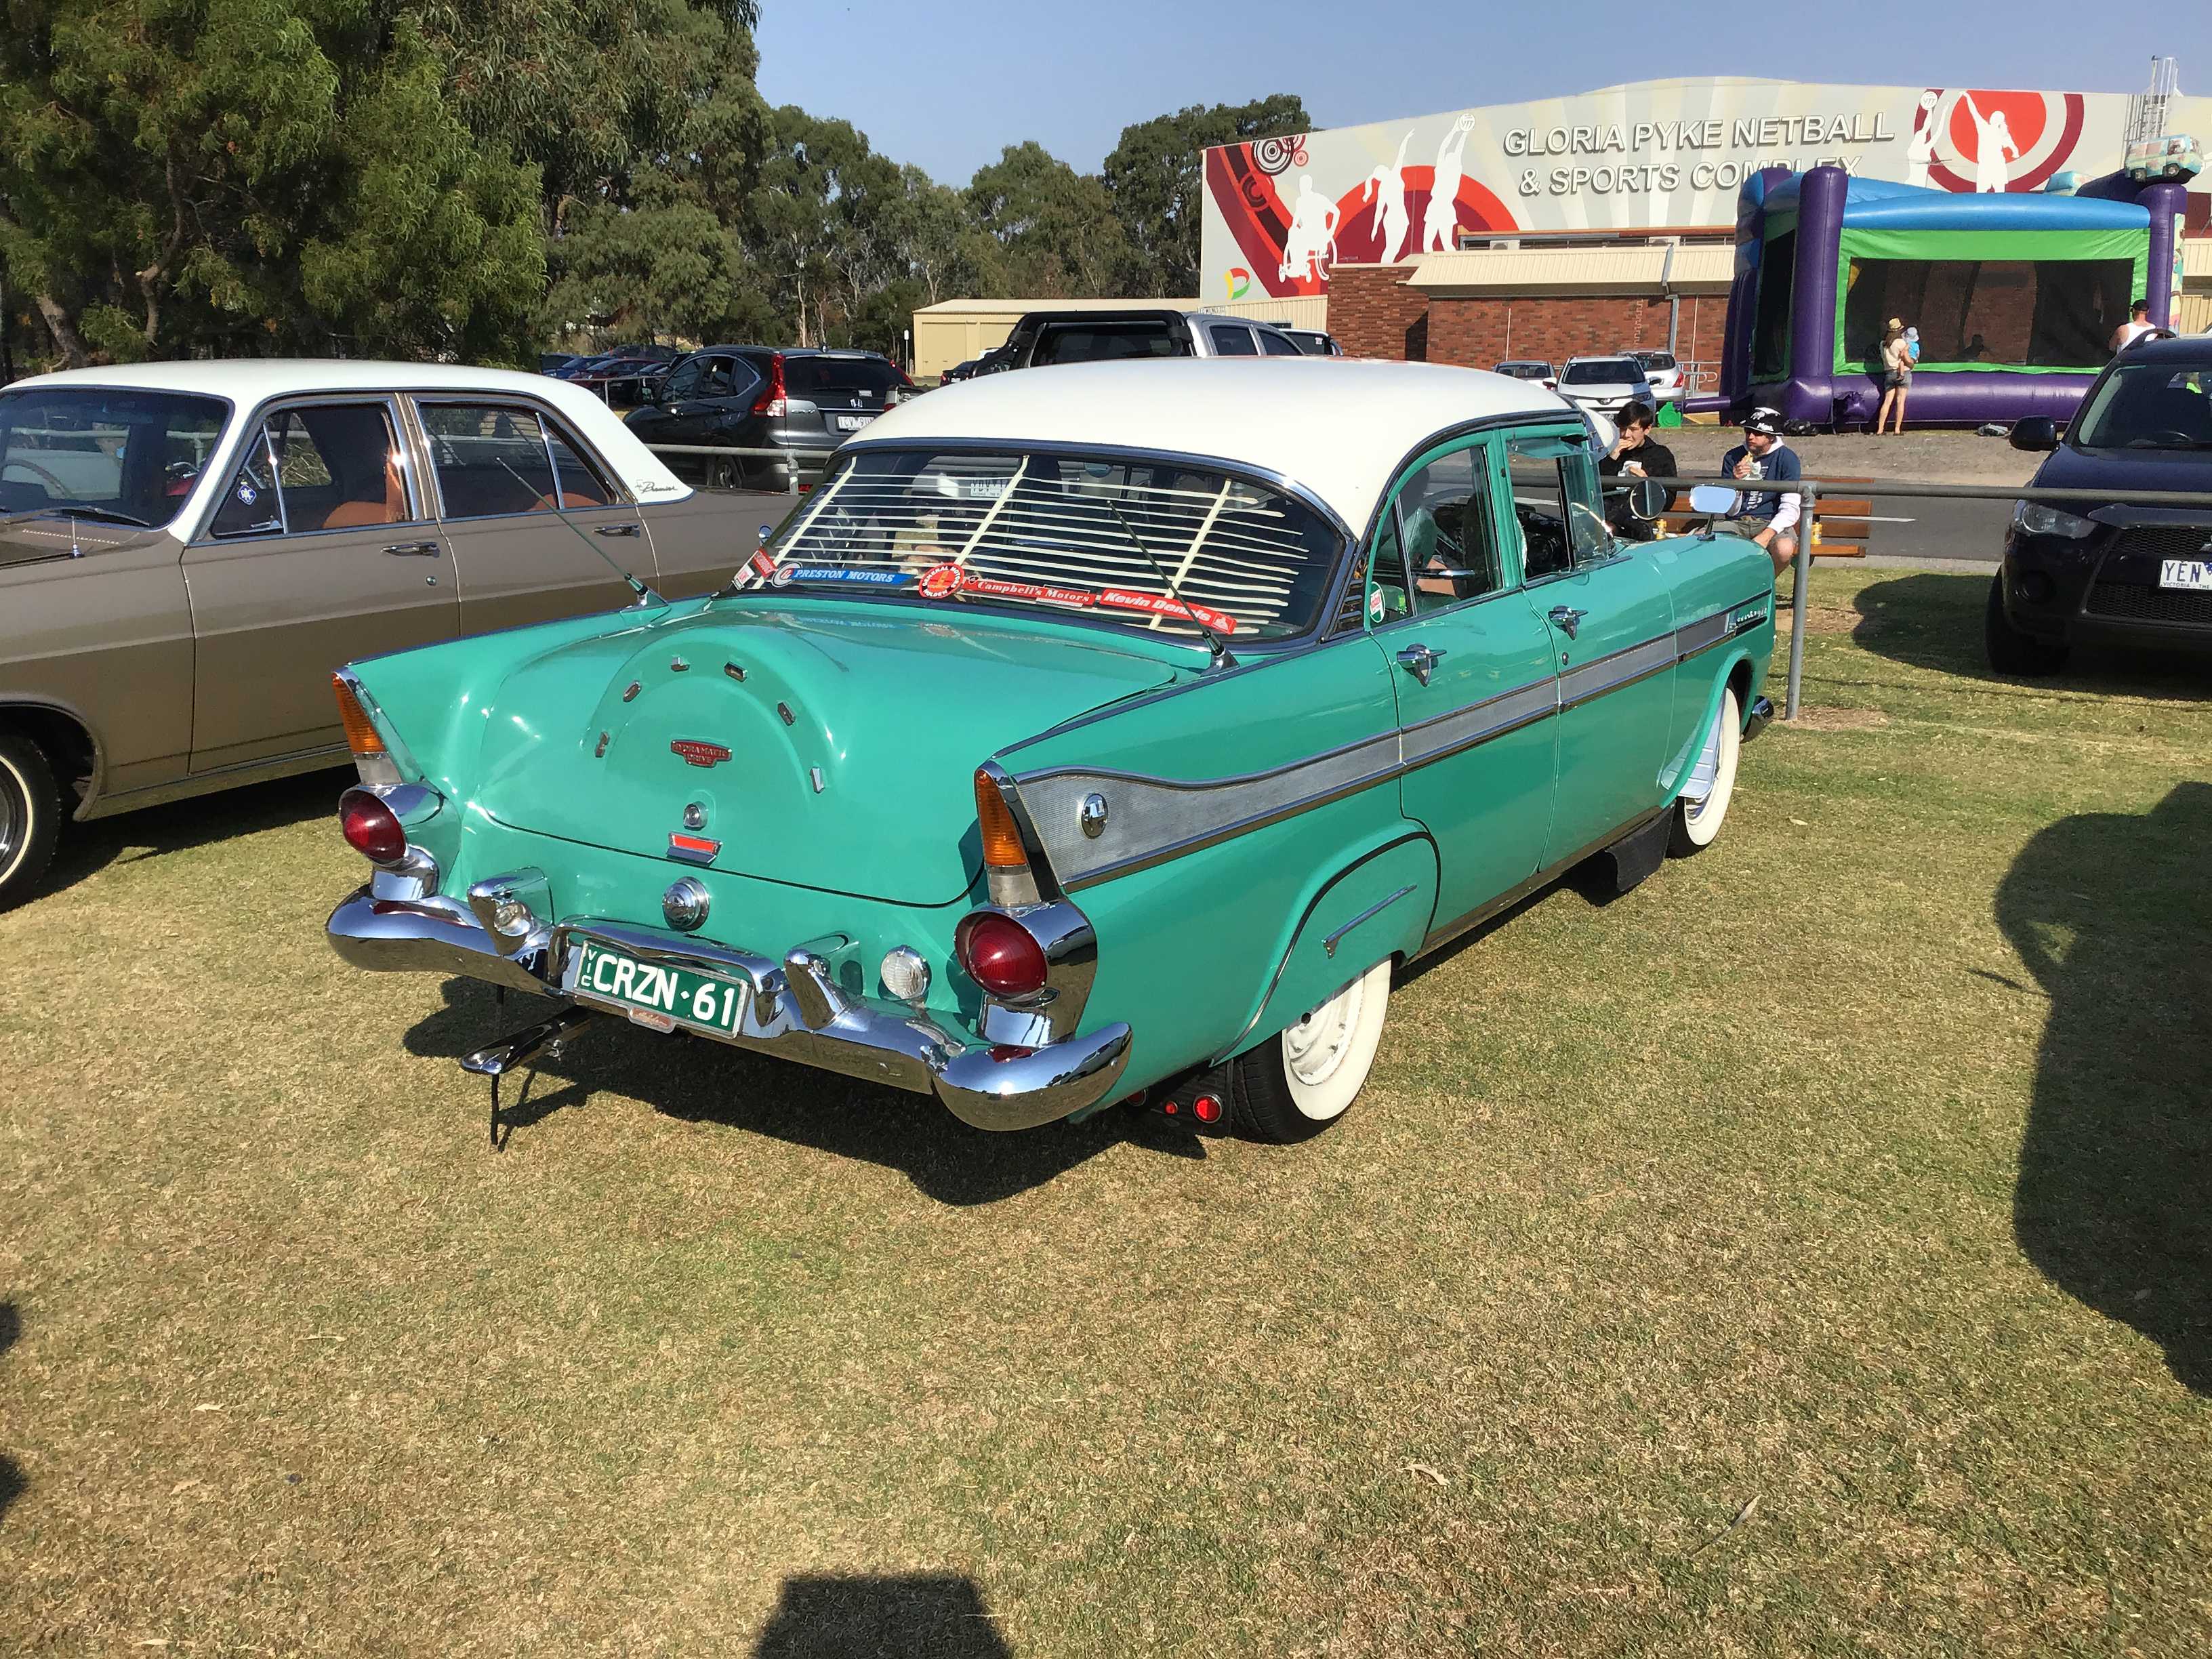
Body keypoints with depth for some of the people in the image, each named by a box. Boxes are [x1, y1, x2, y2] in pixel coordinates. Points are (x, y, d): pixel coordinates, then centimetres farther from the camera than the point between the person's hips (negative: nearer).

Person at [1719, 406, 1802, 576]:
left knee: (1784, 549, -36)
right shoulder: (1733, 457, 4)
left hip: (1771, 523, -2)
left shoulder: (1786, 458, -3)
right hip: (1737, 523, 2)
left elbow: (1791, 508, -9)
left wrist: (1766, 536, -25)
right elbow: (1731, 511, 4)